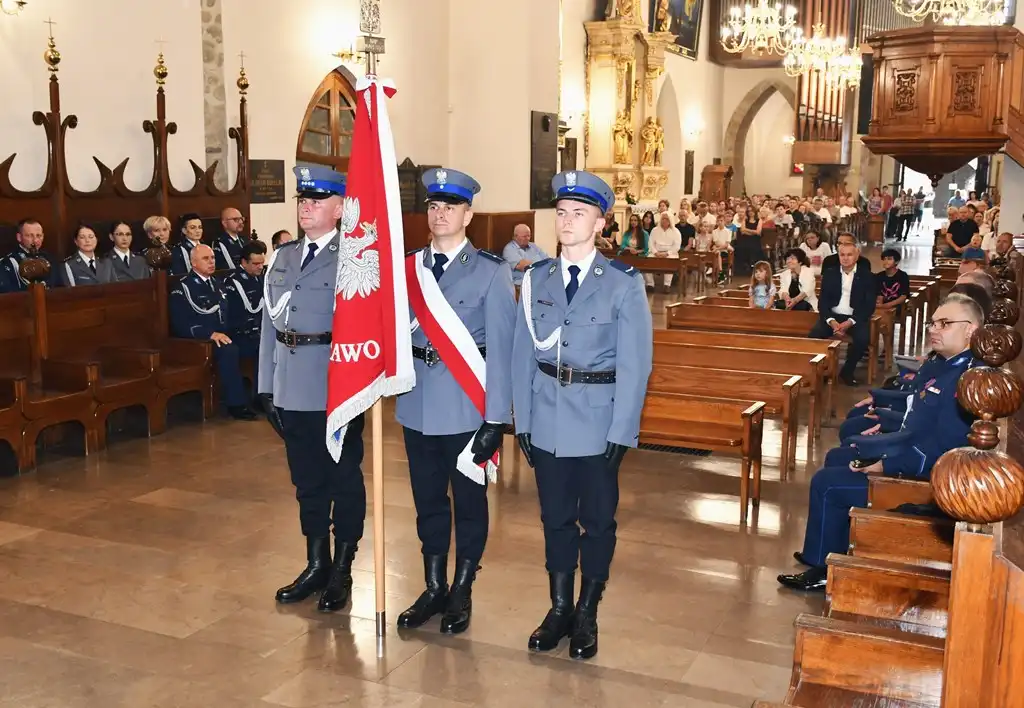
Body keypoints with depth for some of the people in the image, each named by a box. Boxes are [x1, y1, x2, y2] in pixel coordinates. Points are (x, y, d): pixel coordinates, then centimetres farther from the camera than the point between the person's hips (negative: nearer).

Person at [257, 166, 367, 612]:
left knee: (344, 481, 7)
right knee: (307, 481, 15)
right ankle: (316, 565, 30)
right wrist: (266, 387, 9)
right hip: (292, 392, 6)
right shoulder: (283, 258, 12)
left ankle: (341, 572, 21)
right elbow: (269, 325, 12)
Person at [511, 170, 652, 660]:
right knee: (556, 518, 13)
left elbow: (635, 364, -8)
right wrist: (522, 421, 1)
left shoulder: (623, 283, -7)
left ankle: (587, 615, 27)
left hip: (599, 423, -3)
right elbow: (522, 354, 4)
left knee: (597, 519, 11)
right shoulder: (537, 279, 4)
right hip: (548, 423, 3)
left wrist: (621, 433, -12)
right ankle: (559, 609, 29)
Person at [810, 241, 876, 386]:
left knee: (862, 339, -32)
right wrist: (831, 321, -17)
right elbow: (823, 301, 2)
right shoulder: (829, 274, 7)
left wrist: (850, 322, -19)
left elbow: (869, 306, -5)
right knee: (814, 334, -27)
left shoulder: (866, 276, 0)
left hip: (856, 318, -1)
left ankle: (847, 371, -7)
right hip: (833, 316, 2)